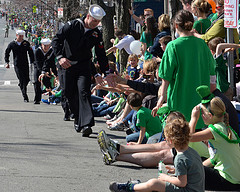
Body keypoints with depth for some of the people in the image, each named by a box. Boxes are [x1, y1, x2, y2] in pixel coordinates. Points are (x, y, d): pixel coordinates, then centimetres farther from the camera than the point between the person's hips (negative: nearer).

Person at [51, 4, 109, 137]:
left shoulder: (97, 34, 2)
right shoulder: (72, 26, -8)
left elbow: (101, 55, 9)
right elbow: (56, 40, -11)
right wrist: (60, 57, -25)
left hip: (84, 66, 0)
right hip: (67, 64, 0)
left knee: (83, 92, -17)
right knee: (69, 93, 5)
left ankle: (86, 124, -26)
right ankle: (78, 118, 26)